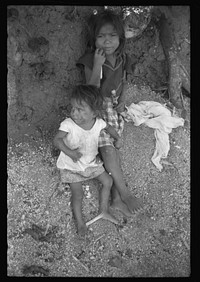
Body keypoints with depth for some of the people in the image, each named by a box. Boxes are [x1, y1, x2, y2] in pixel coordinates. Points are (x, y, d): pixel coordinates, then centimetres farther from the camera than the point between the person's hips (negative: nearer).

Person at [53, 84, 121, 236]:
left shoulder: (98, 122, -16)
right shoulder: (68, 124, -28)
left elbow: (108, 127, 7)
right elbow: (57, 139, -33)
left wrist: (117, 138, -3)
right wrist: (69, 152, -48)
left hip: (91, 162, 4)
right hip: (72, 166, -4)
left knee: (108, 181, 7)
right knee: (77, 194, -4)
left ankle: (104, 210, 27)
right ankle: (79, 221, 18)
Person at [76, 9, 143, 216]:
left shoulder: (122, 59, 0)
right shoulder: (90, 60, -14)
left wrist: (122, 101, -2)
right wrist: (97, 65, -28)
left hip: (114, 106, 4)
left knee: (111, 148, 1)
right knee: (107, 149, -13)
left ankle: (116, 197, 8)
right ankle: (124, 193, -3)